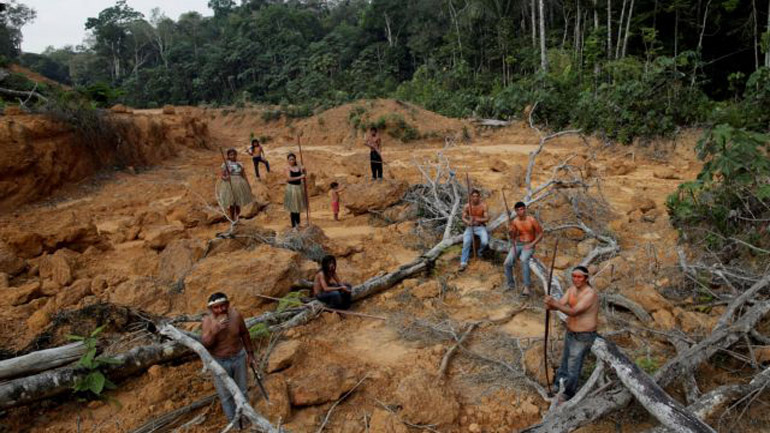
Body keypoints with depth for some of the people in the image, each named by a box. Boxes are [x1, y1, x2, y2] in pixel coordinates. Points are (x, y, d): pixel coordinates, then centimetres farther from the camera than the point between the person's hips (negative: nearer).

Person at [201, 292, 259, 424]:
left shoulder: (235, 315, -18)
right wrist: (214, 331, -46)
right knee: (225, 395, 14)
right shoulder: (208, 320, -23)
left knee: (242, 392, 19)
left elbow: (244, 334, -3)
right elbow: (205, 345, -28)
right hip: (219, 361, -2)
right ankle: (234, 422, 37)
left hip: (239, 357, 2)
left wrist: (250, 354, 4)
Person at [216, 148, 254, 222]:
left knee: (238, 204, 5)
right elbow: (221, 175, -5)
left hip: (239, 185, 3)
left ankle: (237, 218, 15)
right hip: (230, 186, -3)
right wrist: (225, 178, -27)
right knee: (231, 204, -3)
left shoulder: (239, 164, 9)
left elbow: (244, 176, 12)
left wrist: (248, 185, 8)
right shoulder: (225, 164, -1)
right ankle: (232, 219, 6)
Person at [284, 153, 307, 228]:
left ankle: (297, 223, 29)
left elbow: (304, 175, 11)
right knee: (293, 207, 0)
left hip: (299, 187, 5)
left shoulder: (298, 167, 5)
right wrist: (299, 177, -22)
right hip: (291, 188, -5)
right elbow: (289, 178, -20)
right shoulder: (288, 167, -9)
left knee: (298, 206, 15)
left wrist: (304, 170, -9)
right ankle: (293, 225, 9)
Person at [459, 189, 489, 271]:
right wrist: (468, 222, -24)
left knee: (485, 242, -26)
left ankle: (480, 252, 10)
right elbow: (463, 218, -1)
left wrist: (478, 219, -27)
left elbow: (487, 218, -9)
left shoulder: (483, 206, -8)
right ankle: (463, 263, -22)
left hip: (480, 227, 0)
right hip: (470, 227, 0)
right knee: (466, 242, -25)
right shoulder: (467, 206, -5)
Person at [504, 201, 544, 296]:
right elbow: (513, 237, 8)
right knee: (507, 263, -17)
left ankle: (527, 286, -31)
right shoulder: (514, 221, 1)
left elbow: (540, 234, -3)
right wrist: (511, 232, -16)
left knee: (523, 260, -35)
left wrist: (531, 244, -14)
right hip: (517, 244, 4)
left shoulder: (532, 220, -9)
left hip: (529, 245, -4)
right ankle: (510, 285, 3)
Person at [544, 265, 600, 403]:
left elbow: (573, 312, -35)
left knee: (573, 367, 3)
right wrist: (551, 305, -35)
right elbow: (561, 304, -11)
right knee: (565, 361, 23)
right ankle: (557, 387, 41)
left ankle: (567, 396, 20)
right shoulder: (572, 289, -2)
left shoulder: (590, 294, -27)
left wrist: (555, 304, -49)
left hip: (583, 337, -8)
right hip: (570, 332, 8)